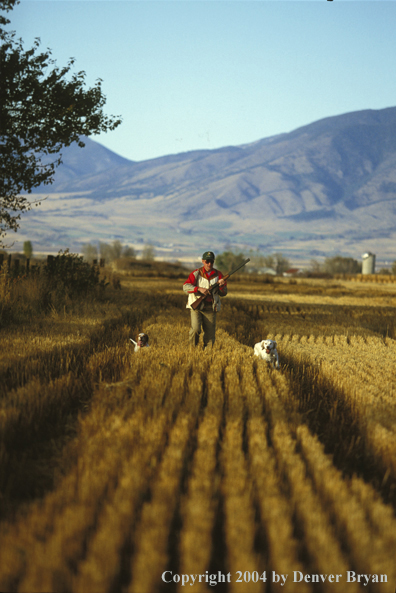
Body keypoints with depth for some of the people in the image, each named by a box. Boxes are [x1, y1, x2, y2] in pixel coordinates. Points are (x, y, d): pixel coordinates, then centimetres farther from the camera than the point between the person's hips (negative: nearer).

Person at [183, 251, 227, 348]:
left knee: (210, 335, 1)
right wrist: (199, 289, -25)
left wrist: (222, 285, -14)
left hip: (210, 309, 3)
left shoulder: (218, 275, 8)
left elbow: (223, 293, 8)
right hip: (197, 307, -3)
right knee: (195, 329, -21)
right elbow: (186, 287, -11)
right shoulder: (196, 273, 0)